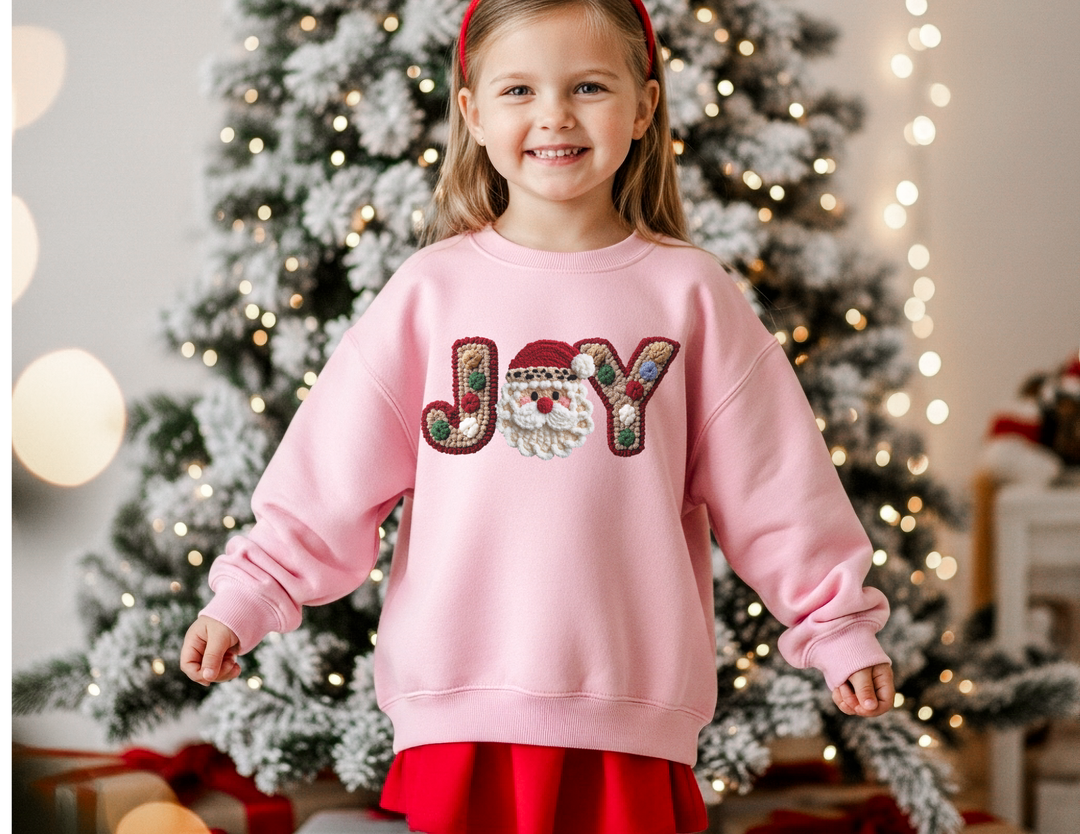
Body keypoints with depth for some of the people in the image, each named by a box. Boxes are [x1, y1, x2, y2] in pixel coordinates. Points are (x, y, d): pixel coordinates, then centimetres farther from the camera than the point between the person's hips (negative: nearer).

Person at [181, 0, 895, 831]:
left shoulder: (690, 293, 4)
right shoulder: (430, 291, 3)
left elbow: (774, 483, 7)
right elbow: (330, 474, 5)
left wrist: (839, 626, 7)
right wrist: (247, 599, 0)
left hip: (633, 717, 0)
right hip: (458, 708, 0)